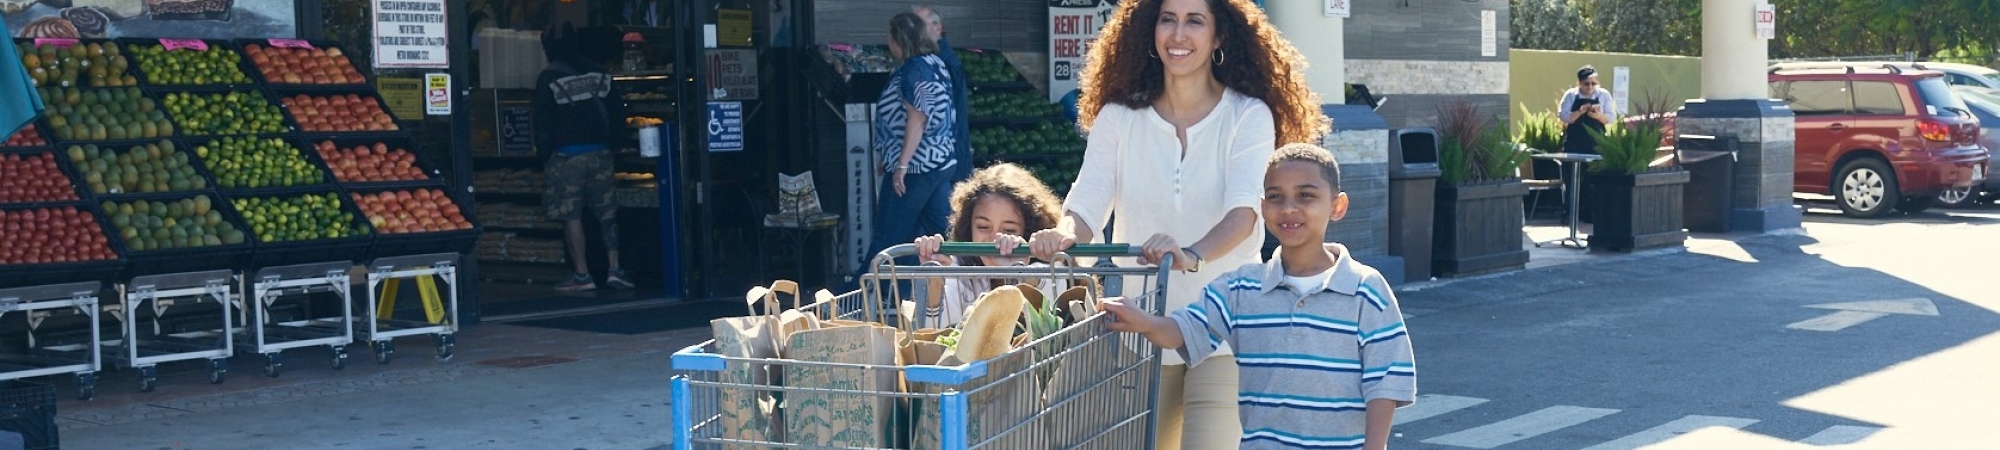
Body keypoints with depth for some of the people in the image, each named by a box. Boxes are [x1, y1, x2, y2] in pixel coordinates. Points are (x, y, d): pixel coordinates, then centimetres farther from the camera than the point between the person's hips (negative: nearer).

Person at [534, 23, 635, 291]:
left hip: (566, 156, -4)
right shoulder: (599, 73, 6)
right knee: (607, 212, 9)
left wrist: (543, 154, 6)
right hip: (599, 153, 4)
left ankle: (582, 275, 1)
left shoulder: (548, 79, -6)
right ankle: (615, 269, 2)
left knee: (571, 216, 1)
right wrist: (612, 141, 20)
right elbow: (617, 113, 10)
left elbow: (543, 123, -4)